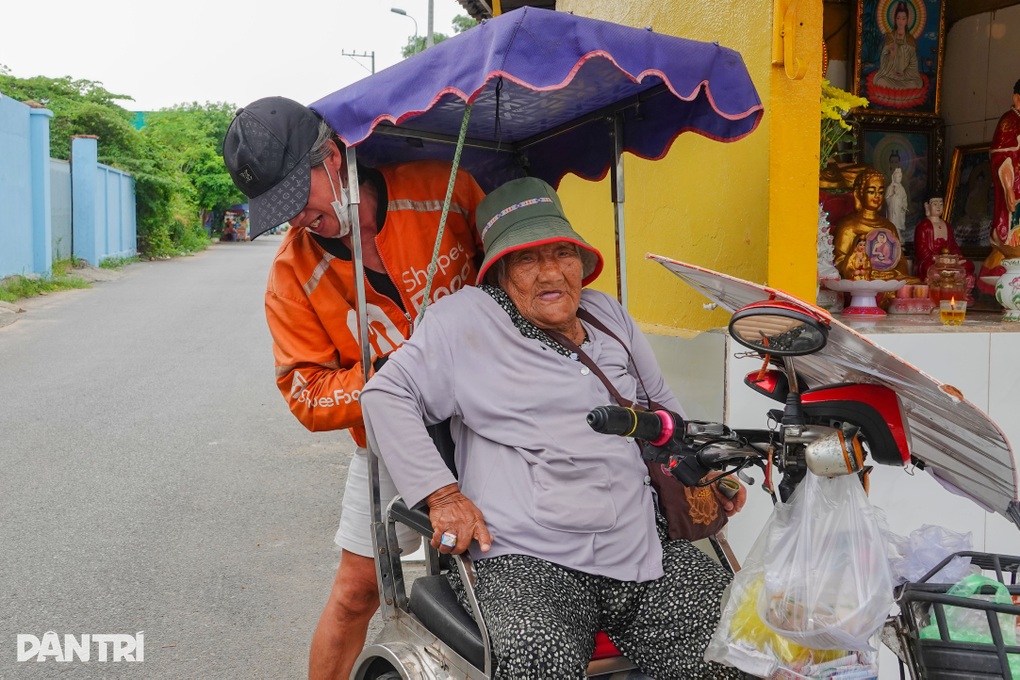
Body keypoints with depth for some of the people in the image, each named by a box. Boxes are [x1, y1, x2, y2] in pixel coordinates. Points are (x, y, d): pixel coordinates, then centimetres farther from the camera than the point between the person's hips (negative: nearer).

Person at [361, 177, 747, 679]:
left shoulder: (608, 314, 19)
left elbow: (659, 402, 32)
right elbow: (386, 394, -1)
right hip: (526, 560, -5)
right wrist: (440, 493, -10)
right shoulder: (467, 318, 1)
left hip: (643, 545, 6)